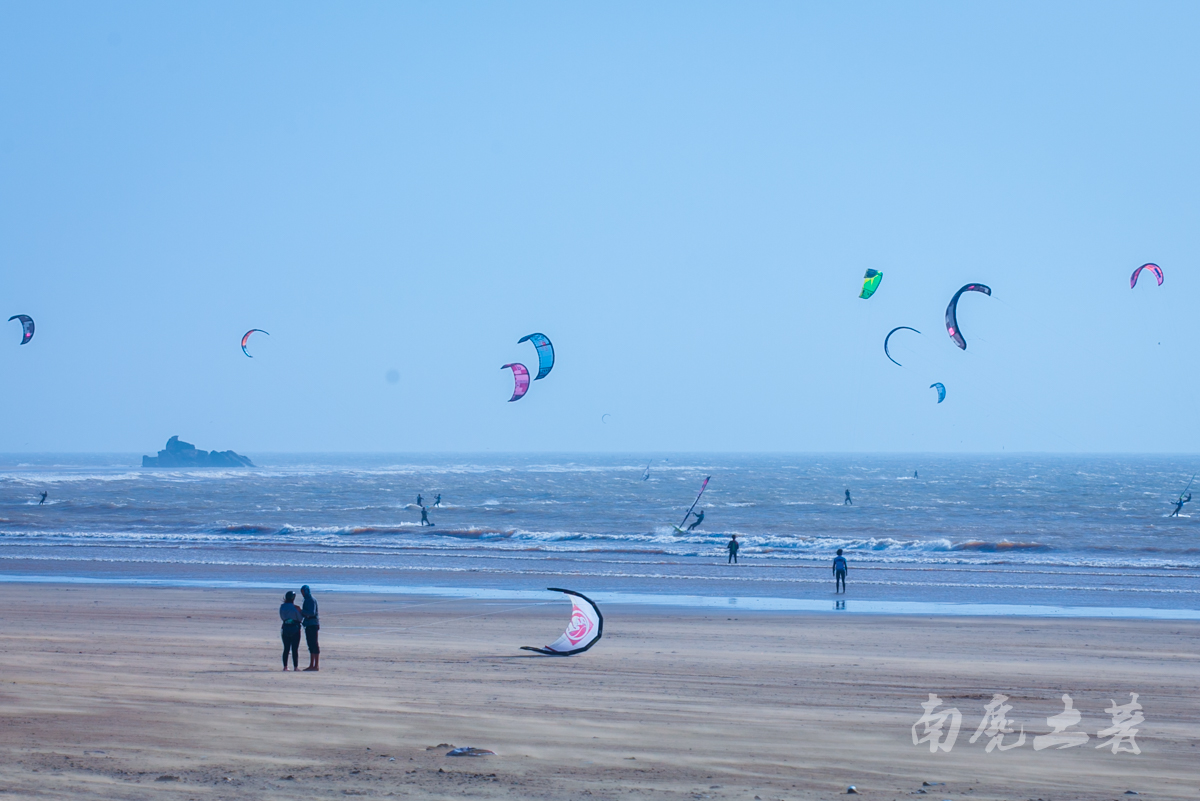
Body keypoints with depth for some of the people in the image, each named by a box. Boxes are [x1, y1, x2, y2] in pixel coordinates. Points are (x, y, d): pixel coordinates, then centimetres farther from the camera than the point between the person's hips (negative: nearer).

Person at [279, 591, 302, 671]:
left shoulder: (282, 607, -3)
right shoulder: (296, 608, -15)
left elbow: (282, 617, 8)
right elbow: (300, 618, -6)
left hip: (285, 628, 4)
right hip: (295, 629, -4)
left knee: (286, 648, 12)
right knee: (295, 649, 2)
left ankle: (285, 666, 9)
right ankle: (295, 667, 1)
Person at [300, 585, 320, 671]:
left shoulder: (312, 600, -13)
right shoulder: (306, 600, 16)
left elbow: (312, 613, -21)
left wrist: (301, 611, -22)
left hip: (313, 624, -10)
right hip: (308, 624, 10)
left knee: (314, 645, -8)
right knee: (310, 645, 11)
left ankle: (316, 665, -8)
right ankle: (311, 665, 14)